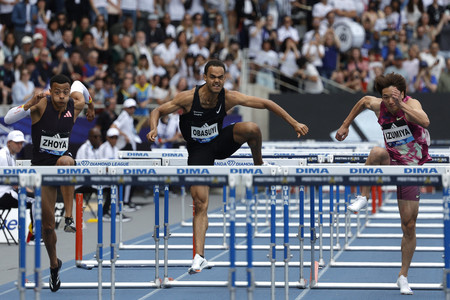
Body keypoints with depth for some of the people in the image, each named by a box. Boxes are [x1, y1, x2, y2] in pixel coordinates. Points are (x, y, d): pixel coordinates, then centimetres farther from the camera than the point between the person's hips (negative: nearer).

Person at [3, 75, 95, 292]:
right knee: (47, 223, 1)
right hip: (41, 166, -1)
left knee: (66, 161, -40)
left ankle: (69, 217, -36)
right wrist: (29, 104, -36)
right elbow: (8, 119, -25)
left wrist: (90, 105, 31)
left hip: (62, 160, 1)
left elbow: (79, 85, 17)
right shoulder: (41, 105, -16)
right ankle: (54, 264, 26)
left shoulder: (75, 105, -8)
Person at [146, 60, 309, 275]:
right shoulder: (188, 98, -22)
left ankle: (259, 166, 2)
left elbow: (265, 103, -10)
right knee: (200, 204, -11)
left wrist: (294, 123, -13)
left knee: (251, 128, -27)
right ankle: (199, 257, -9)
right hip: (198, 151, -1)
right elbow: (158, 111, -12)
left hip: (220, 142, 1)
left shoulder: (229, 98, -17)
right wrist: (154, 129, -35)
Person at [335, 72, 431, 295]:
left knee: (409, 226, -1)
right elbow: (364, 101, 19)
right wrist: (345, 125, 23)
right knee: (378, 152, -36)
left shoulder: (411, 104, -17)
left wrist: (400, 104, -44)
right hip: (390, 167, 2)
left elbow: (424, 121, -39)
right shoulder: (378, 106, -6)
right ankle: (363, 197, -24)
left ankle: (403, 277, 13)